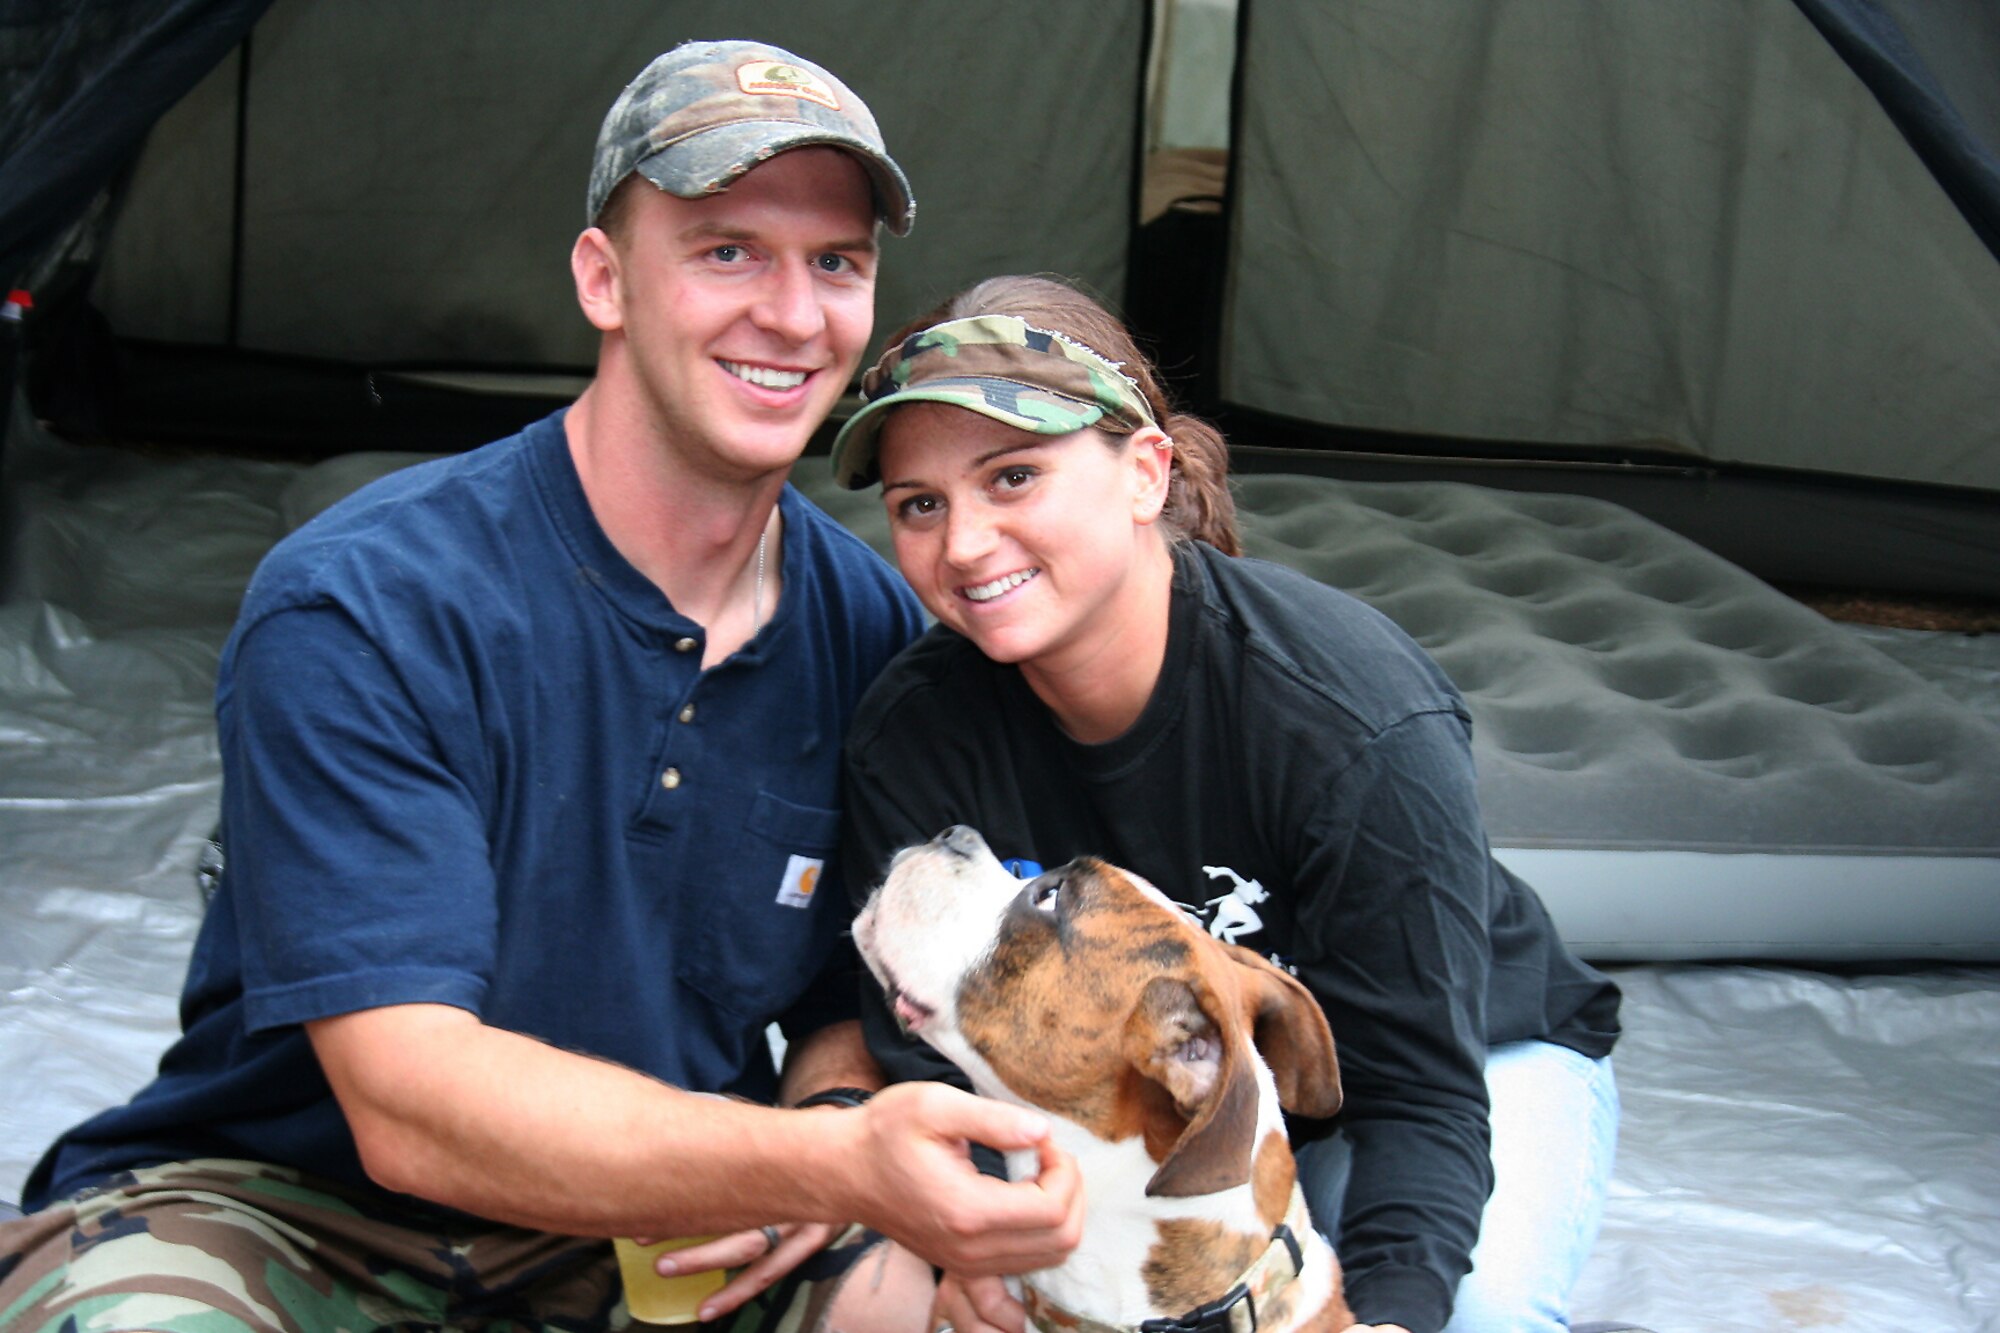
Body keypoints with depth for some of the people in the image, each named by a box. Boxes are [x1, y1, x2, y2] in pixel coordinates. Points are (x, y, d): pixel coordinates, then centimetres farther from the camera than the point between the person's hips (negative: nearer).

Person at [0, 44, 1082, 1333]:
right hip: (290, 1214, -3)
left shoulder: (872, 628, -4)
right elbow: (408, 1108, -28)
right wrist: (832, 1164, -41)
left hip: (663, 1230, 4)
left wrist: (833, 1122, -16)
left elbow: (863, 986, 9)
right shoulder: (358, 607, -20)